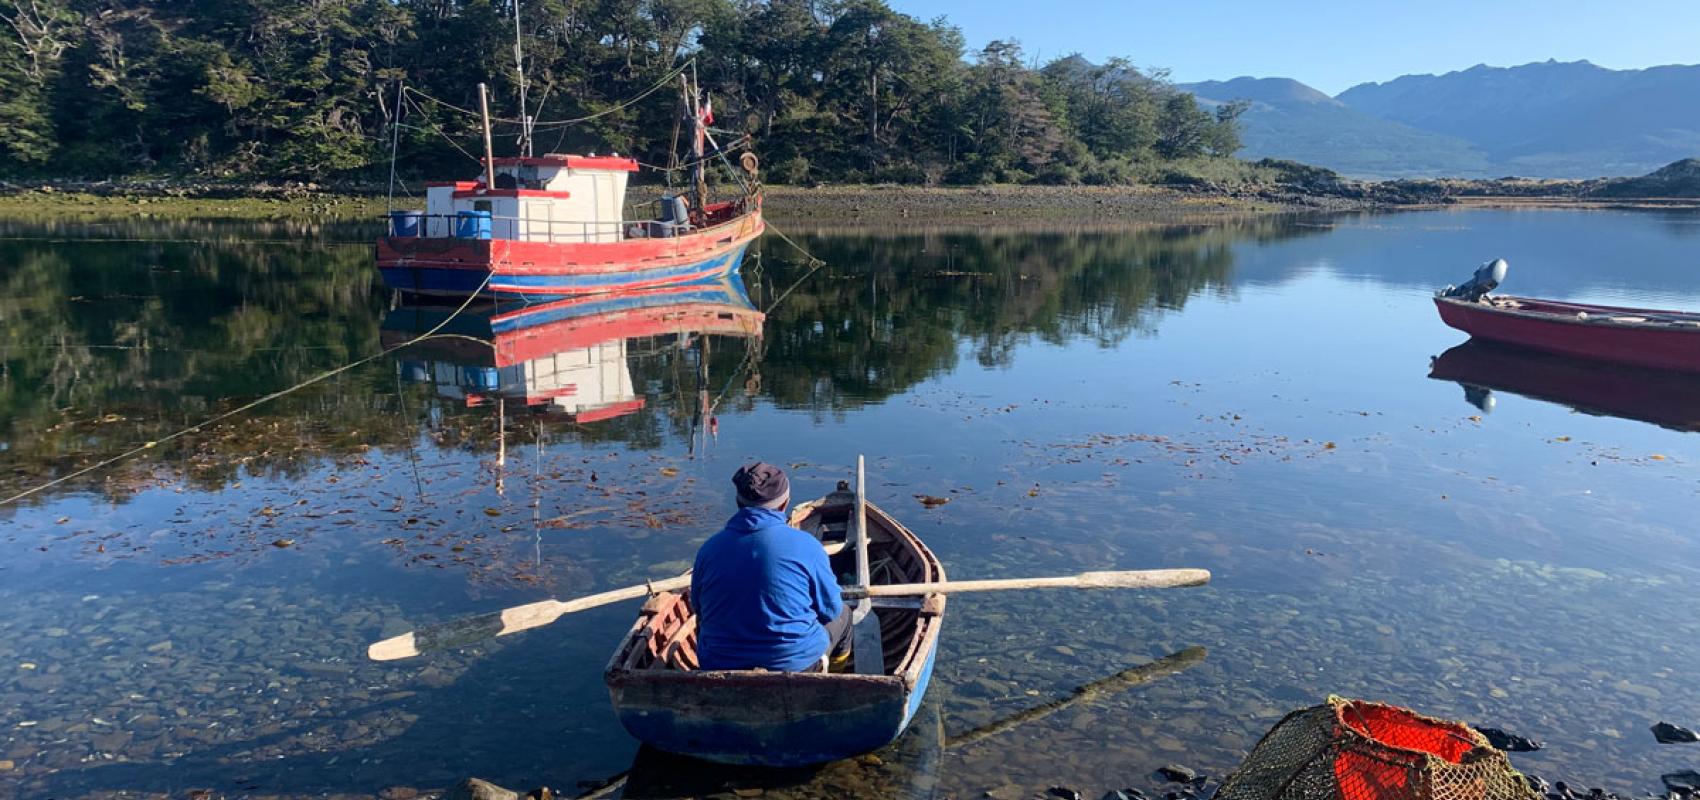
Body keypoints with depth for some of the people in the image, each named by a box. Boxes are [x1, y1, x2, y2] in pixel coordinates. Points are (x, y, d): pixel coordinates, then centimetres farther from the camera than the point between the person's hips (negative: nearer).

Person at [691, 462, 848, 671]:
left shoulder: (709, 548, -7)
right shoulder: (806, 546, -16)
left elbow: (698, 609, 7)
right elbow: (831, 609, -4)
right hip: (795, 664, -1)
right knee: (842, 615, 27)